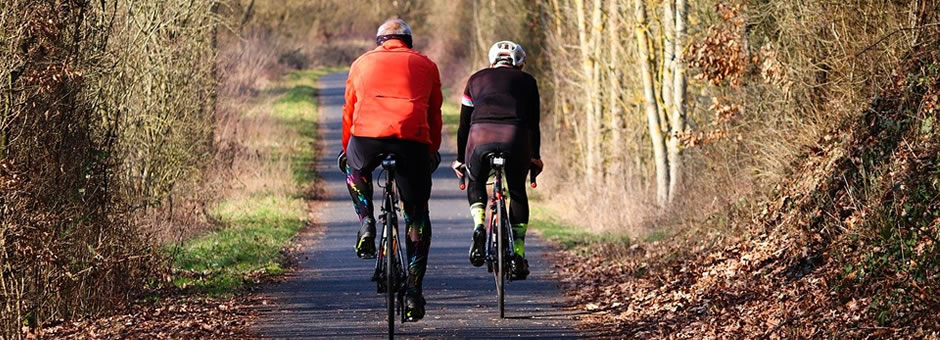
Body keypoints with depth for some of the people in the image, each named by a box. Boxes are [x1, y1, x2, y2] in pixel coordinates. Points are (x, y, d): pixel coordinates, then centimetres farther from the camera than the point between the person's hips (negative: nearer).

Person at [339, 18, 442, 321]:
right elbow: (435, 115, 27)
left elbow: (349, 111, 30)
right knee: (417, 215, 13)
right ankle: (413, 290, 6)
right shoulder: (425, 65, 24)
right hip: (412, 138, 0)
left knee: (355, 168, 37)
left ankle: (366, 223, 15)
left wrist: (346, 148, 44)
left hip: (367, 136, 0)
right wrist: (433, 151, 41)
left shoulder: (362, 63, 25)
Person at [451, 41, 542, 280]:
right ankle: (518, 253, 11)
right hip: (516, 138, -1)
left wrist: (460, 159, 35)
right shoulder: (526, 81, 24)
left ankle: (479, 225, 2)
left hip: (481, 136, 1)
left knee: (476, 183, 28)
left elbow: (464, 123, 28)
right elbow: (533, 123, 22)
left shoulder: (477, 79, 27)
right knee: (517, 192, 21)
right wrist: (535, 157, 32)